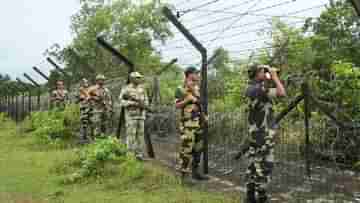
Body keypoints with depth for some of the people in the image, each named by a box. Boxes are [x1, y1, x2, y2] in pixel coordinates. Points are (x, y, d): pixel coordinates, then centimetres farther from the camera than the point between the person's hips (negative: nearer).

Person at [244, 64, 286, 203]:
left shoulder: (251, 89, 11)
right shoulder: (259, 89, -19)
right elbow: (282, 93, -22)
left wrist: (269, 80, 11)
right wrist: (274, 76, -12)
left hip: (254, 133, 10)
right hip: (263, 134, -10)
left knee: (254, 165, 13)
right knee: (264, 166, -4)